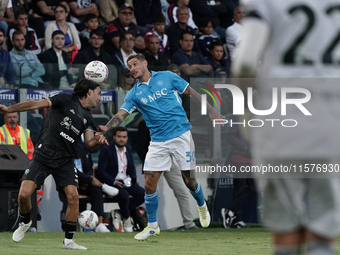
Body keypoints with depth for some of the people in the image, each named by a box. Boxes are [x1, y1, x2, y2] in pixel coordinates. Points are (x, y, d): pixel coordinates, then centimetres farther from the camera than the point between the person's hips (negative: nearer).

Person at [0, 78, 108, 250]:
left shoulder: (87, 118, 13)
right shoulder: (66, 100, -1)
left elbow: (89, 144, 3)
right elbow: (36, 104, -7)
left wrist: (97, 141, -21)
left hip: (65, 161, 4)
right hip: (42, 156, -4)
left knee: (73, 196, -14)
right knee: (24, 194, -14)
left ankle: (68, 241, -2)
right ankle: (25, 223, 19)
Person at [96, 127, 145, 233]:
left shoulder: (128, 150, 16)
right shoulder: (106, 150, -6)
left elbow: (131, 168, 23)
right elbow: (101, 171, -12)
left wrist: (134, 179, 0)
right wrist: (113, 182, -25)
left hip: (126, 182, 7)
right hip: (111, 183, -7)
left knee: (143, 193, -15)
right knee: (124, 195, -34)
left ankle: (120, 213, -9)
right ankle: (126, 220, -11)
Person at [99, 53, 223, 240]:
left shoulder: (167, 77, 2)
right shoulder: (134, 94, 6)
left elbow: (192, 93, 8)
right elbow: (121, 114, -5)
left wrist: (211, 111, 6)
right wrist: (106, 128, -24)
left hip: (181, 135, -2)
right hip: (158, 142, 2)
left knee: (189, 181, 0)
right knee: (149, 185, -5)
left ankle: (202, 207, 32)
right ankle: (152, 226, 12)